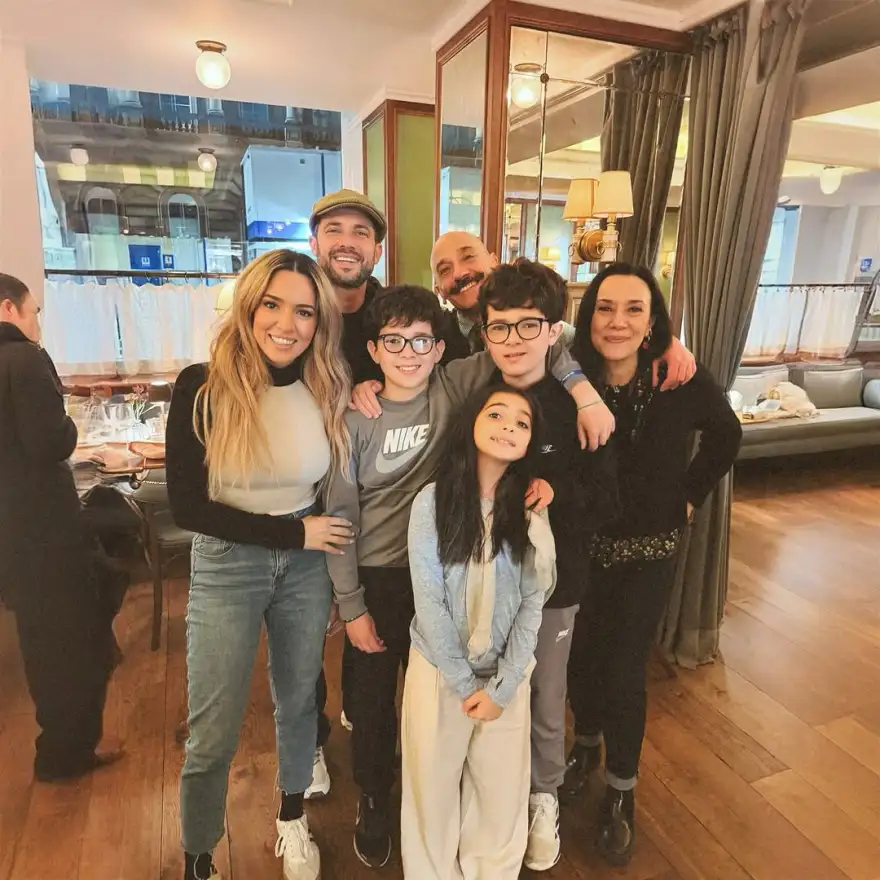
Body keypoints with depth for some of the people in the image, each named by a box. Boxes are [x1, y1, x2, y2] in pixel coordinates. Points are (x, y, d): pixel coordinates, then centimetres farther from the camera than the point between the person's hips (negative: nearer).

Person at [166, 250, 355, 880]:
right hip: (226, 569, -2)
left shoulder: (328, 390, -6)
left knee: (299, 700, 20)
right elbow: (187, 506, -15)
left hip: (307, 566, 3)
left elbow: (337, 491, 5)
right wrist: (294, 532, -15)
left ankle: (292, 818, 48)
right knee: (213, 734, 7)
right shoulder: (202, 388, -15)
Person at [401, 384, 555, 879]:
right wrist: (464, 683, -10)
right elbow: (429, 601, -11)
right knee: (434, 788, 13)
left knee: (502, 793, 13)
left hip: (507, 675, 2)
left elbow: (532, 606, -4)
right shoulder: (433, 501, -12)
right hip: (440, 669, -1)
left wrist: (501, 687, -9)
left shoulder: (532, 510, -6)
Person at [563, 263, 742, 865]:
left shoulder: (684, 383, -16)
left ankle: (622, 792, 33)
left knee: (623, 670, 6)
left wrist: (690, 496, 0)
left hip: (648, 551, -1)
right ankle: (586, 745, 48)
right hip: (579, 545, 1)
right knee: (579, 654, 16)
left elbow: (726, 436, 2)